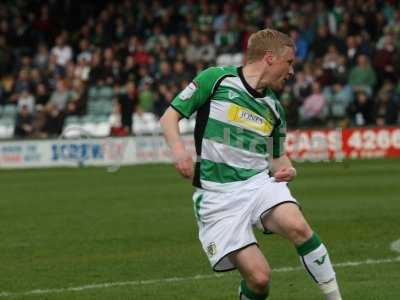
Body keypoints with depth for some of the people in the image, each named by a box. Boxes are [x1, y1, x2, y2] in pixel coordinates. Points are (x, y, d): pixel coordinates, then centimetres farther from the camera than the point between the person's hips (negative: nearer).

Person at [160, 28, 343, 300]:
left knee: (296, 226, -29)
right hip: (218, 195, -4)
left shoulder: (274, 108, 15)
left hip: (261, 183, 4)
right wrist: (178, 147, -18)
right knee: (259, 276, -17)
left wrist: (287, 169, 0)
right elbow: (169, 117, 2)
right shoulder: (217, 80, 0)